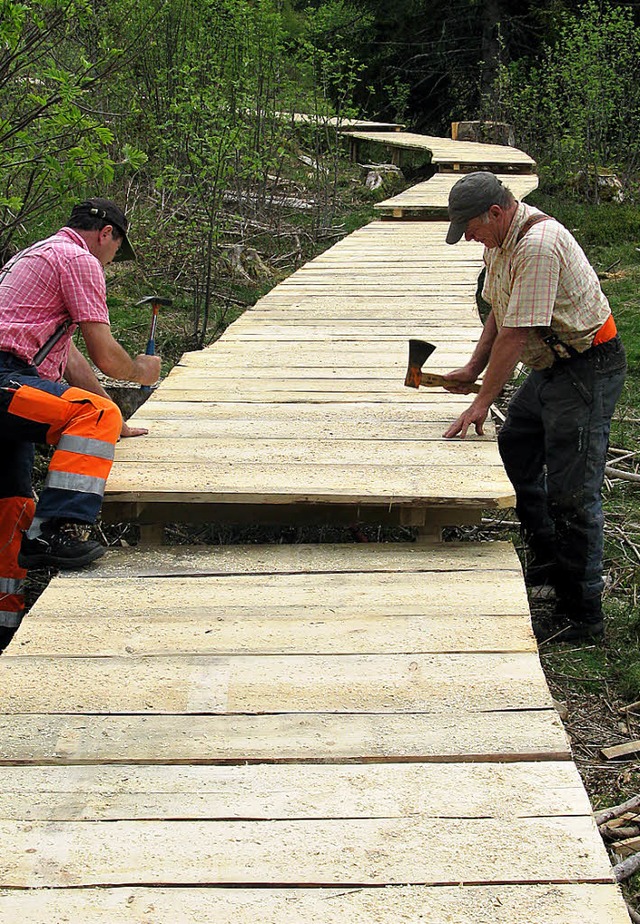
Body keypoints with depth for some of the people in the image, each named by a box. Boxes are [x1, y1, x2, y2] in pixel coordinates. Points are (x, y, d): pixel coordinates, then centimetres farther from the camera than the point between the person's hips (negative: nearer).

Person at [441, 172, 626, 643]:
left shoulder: (538, 245, -26)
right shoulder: (501, 240, 7)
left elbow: (516, 334, -25)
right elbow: (499, 315, 19)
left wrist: (482, 401, -21)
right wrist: (473, 369, 13)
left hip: (588, 369, -11)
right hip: (553, 365, 11)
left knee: (571, 490, -9)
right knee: (513, 450, 19)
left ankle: (583, 613, 0)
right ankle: (549, 561, 35)